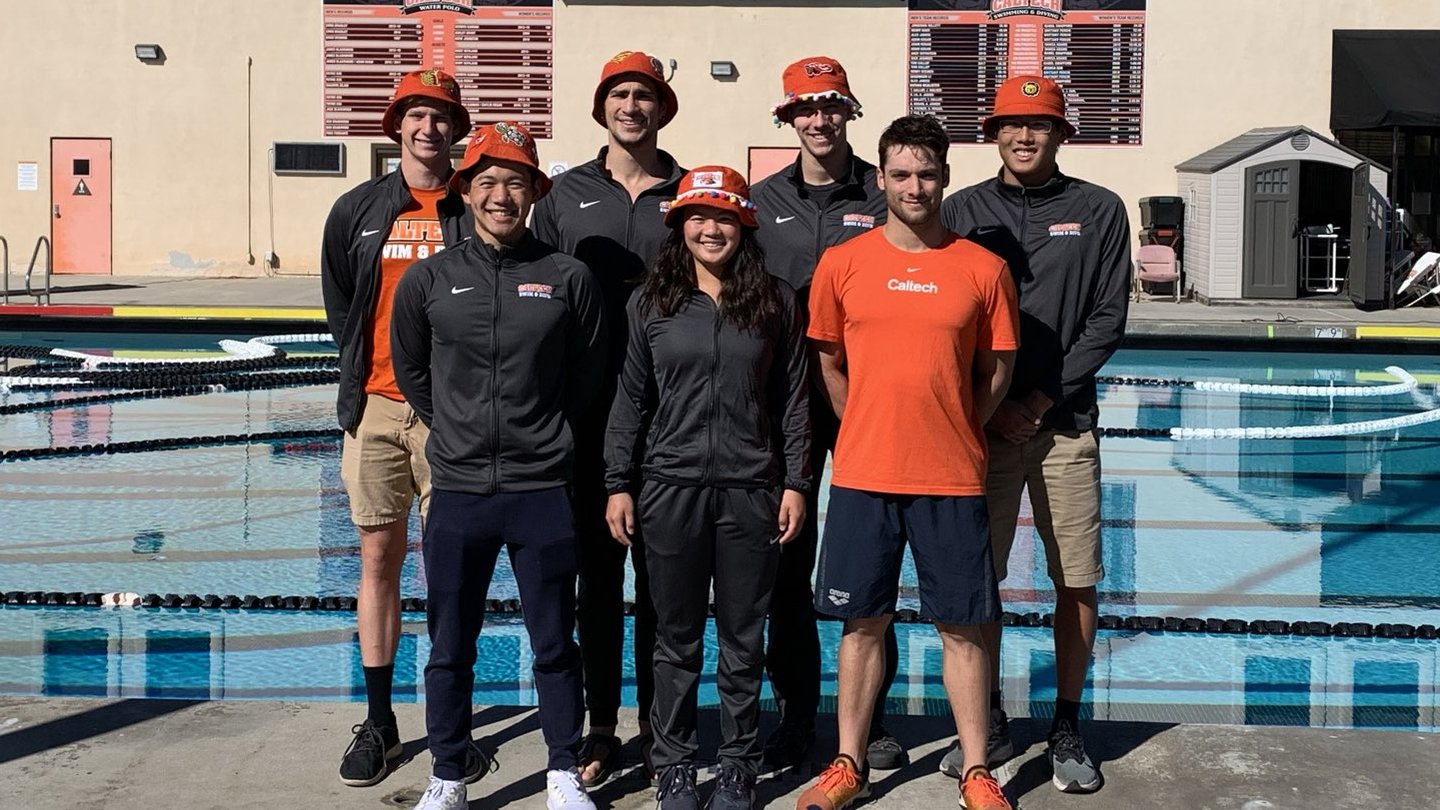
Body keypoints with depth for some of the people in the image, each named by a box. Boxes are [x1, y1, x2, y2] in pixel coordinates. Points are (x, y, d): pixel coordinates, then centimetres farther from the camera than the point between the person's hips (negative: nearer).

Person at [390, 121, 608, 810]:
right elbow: (410, 370, 16)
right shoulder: (430, 279, 3)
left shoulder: (569, 279, 0)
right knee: (449, 648, 10)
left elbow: (587, 378, 10)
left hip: (543, 492, -1)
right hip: (458, 492, 1)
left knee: (554, 645, 9)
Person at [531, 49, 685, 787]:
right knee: (596, 574, 6)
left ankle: (658, 727, 19)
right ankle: (600, 730, 17)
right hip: (588, 417, 1)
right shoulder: (564, 195, 8)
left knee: (660, 576, 7)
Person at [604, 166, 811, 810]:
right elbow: (631, 398, 6)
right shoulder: (651, 302, 5)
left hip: (752, 490, 0)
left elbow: (794, 400, 5)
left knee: (743, 639, 8)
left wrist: (795, 483, 0)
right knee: (676, 638, 8)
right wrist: (618, 485, 2)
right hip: (670, 487, 0)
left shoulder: (776, 302, 4)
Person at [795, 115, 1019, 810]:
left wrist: (950, 433, 4)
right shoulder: (842, 264, 2)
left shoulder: (983, 269, 1)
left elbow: (996, 370, 8)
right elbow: (829, 366, 10)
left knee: (960, 626, 6)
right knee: (863, 622, 10)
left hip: (953, 478, 0)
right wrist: (871, 434, 8)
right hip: (862, 474, 1)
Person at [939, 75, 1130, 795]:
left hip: (1065, 423, 0)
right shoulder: (962, 211, 5)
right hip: (982, 422, 0)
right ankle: (989, 724, 20)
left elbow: (1107, 320, 0)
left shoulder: (1098, 211, 5)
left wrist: (1043, 399, -8)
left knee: (1077, 581, 2)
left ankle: (1067, 730, 17)